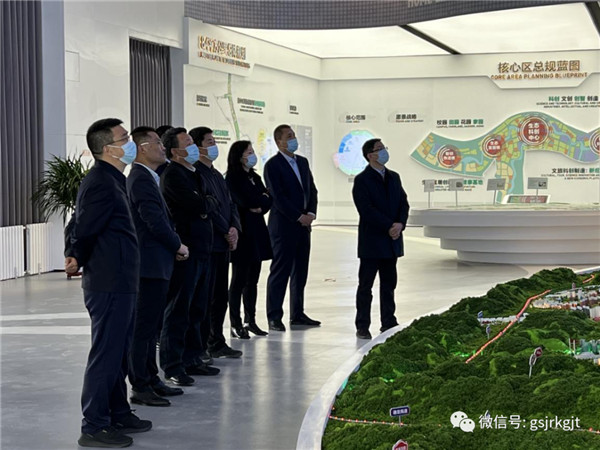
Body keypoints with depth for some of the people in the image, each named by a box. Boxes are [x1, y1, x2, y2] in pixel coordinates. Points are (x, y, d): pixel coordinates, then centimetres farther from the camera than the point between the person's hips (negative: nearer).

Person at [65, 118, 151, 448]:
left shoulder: (108, 180, 15)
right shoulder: (103, 184, -18)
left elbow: (78, 225, 18)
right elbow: (84, 230, -19)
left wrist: (74, 256, 8)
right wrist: (79, 259, -3)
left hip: (119, 284, 10)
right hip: (110, 284, -10)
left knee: (118, 353, 18)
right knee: (106, 354, -4)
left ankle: (118, 415, 28)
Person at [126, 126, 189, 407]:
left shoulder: (148, 178, 17)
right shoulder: (141, 179, -17)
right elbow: (155, 221, -21)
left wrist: (175, 244, 6)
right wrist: (178, 246, -8)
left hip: (156, 264, 11)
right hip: (152, 264, -11)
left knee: (151, 324, 16)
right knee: (144, 326, -6)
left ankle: (151, 379, 25)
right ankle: (140, 387, -1)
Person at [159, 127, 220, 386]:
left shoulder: (191, 173, 18)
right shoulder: (172, 174, -12)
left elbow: (204, 206, 18)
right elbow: (199, 205, -20)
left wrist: (205, 205, -4)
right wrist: (211, 203, 0)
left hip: (200, 250, 9)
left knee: (196, 309, 15)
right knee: (178, 310, -5)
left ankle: (191, 359, 24)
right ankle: (172, 367, 0)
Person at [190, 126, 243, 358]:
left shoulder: (217, 175, 18)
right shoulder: (195, 174, -12)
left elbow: (230, 204, 17)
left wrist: (234, 228, 0)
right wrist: (226, 232, -11)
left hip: (223, 243, 9)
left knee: (221, 296, 13)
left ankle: (217, 343, 22)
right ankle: (201, 346, 2)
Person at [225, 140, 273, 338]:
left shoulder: (254, 177, 16)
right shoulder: (232, 178, -8)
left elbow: (268, 199, 8)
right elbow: (245, 201, -18)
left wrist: (261, 206, -12)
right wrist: (263, 198, -1)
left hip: (256, 232, 7)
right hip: (242, 232, -7)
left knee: (252, 279, 11)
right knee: (239, 280, -3)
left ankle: (250, 321, 18)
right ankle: (235, 325, 2)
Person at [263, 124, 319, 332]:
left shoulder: (302, 162, 14)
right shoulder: (273, 165, -8)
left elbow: (311, 189, 15)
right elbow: (278, 197, -14)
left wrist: (311, 213, -1)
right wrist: (299, 217, -15)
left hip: (303, 225, 7)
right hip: (284, 226, -7)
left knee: (300, 272, 11)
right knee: (280, 272, -4)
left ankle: (297, 314, 19)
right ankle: (274, 317, 0)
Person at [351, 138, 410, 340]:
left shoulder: (394, 177, 12)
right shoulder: (362, 180, -8)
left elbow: (403, 203, 8)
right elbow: (367, 210, -16)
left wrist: (400, 224, -10)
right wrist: (389, 227, -19)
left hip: (391, 241, 6)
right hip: (371, 241, -6)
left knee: (389, 285, 10)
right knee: (365, 285, 2)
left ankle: (389, 323, 17)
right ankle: (362, 327, 7)